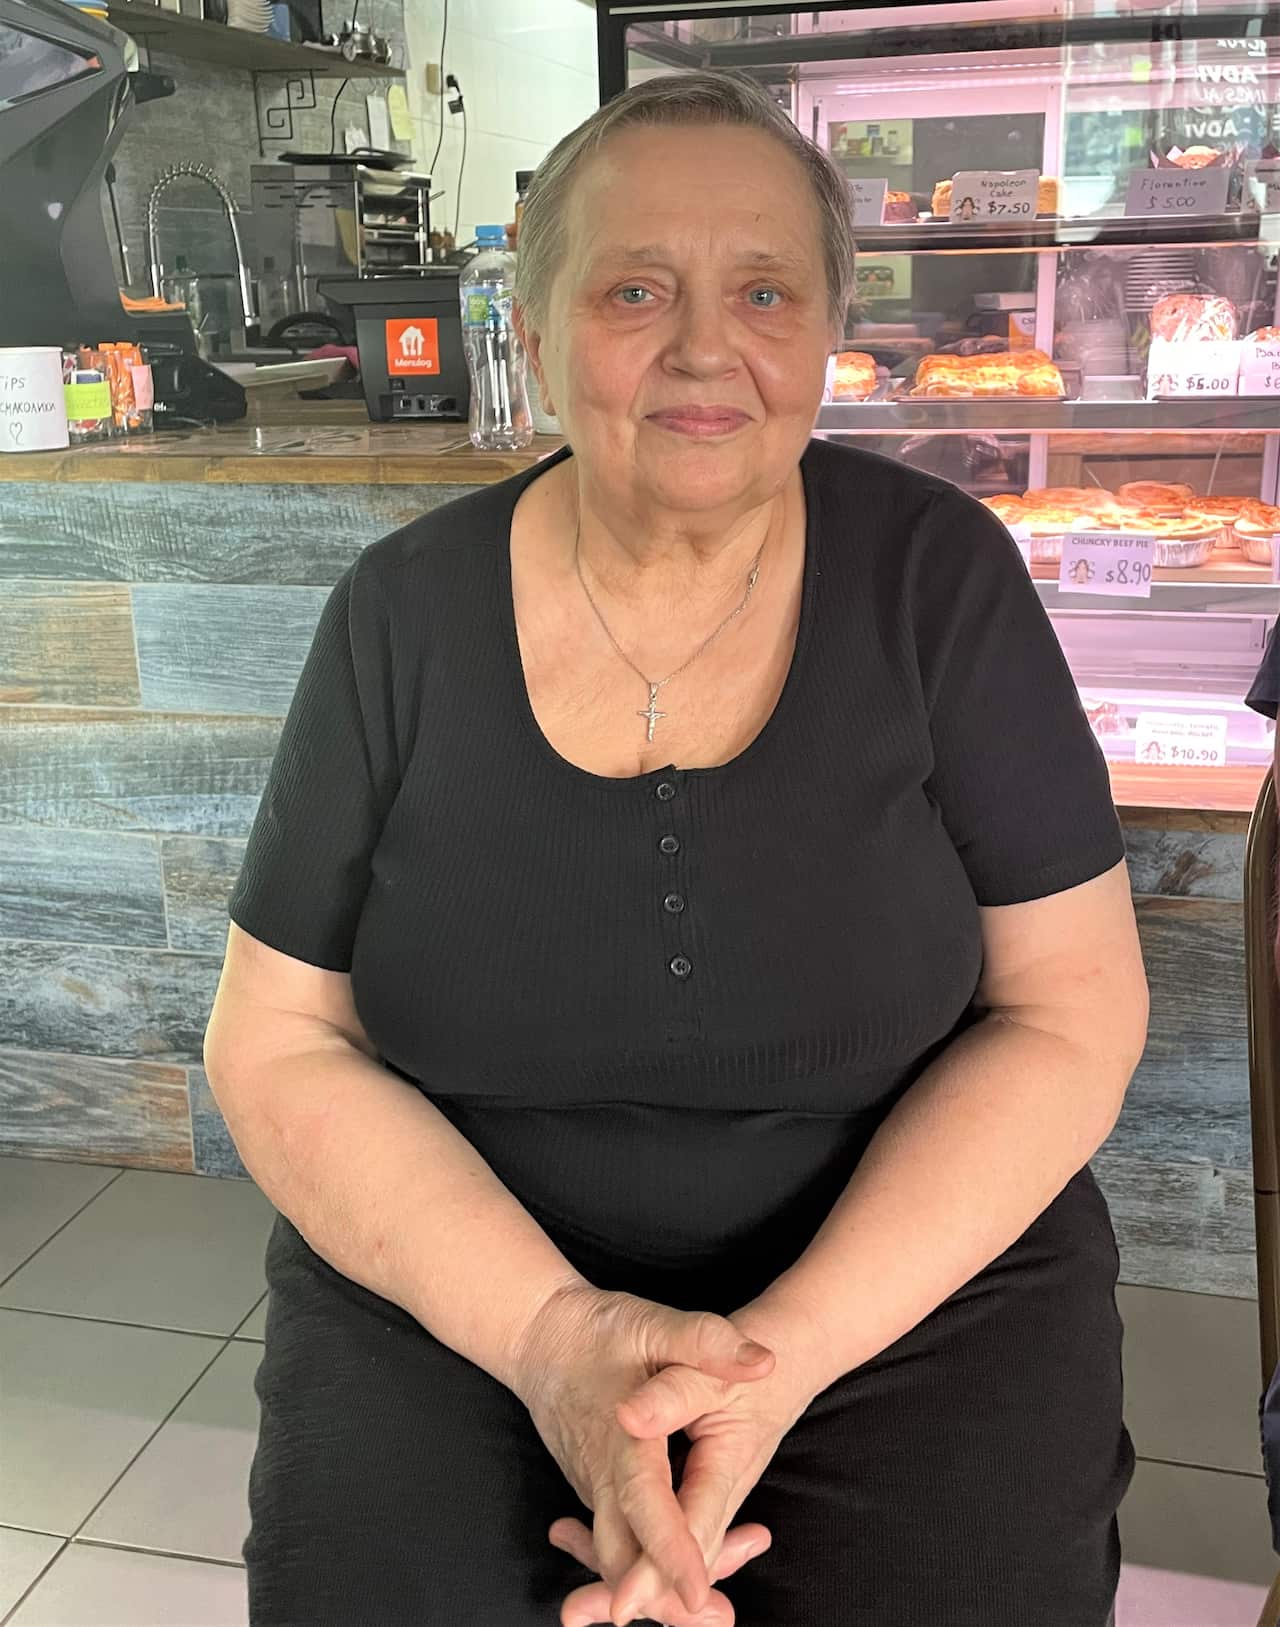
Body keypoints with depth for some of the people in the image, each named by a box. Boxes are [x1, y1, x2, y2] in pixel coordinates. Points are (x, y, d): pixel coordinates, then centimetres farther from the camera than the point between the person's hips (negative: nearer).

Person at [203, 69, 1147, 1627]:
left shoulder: (936, 574, -7)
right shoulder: (404, 611, -5)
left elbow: (1072, 1006, -7)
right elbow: (276, 1042, -3)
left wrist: (787, 1349, -17)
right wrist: (551, 1328, -17)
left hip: (914, 1300, 0)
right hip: (447, 1306, 1)